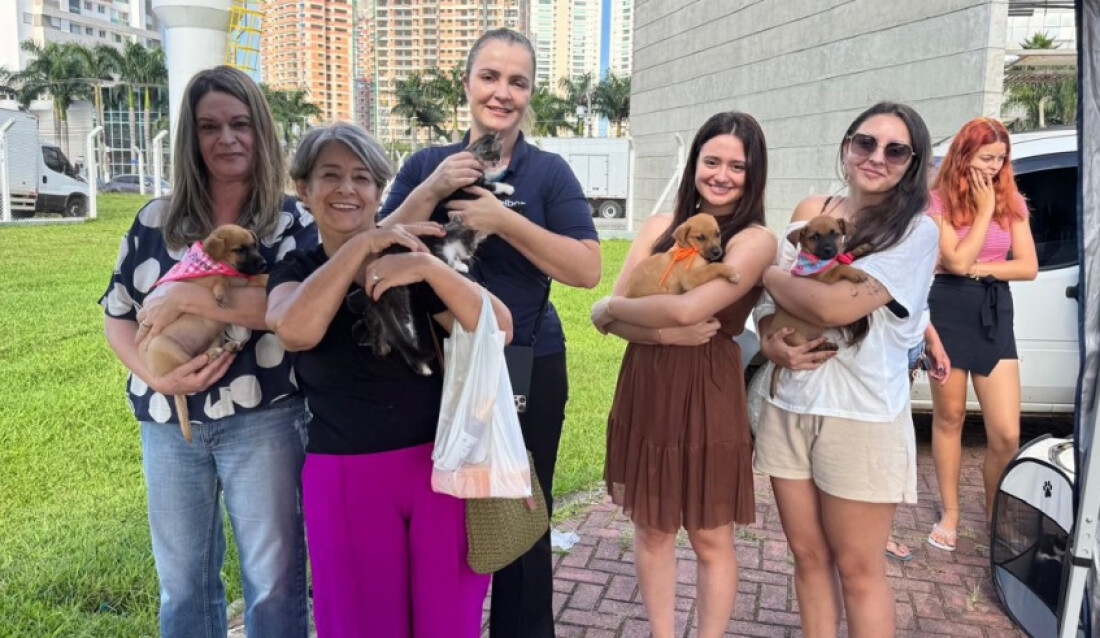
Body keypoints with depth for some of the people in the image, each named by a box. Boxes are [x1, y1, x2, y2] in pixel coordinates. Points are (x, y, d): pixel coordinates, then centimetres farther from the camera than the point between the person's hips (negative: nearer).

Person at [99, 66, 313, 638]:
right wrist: (155, 376, -11)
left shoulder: (292, 222, -3)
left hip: (263, 420, -3)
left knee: (273, 580, 7)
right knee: (181, 583, 17)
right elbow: (117, 317, 8)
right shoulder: (156, 221, 6)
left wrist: (184, 297, -21)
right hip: (168, 425, 4)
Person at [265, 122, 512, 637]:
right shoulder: (295, 272, 4)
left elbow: (499, 330, -12)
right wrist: (361, 244, -16)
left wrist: (430, 268, -24)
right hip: (345, 481, 1)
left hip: (441, 466, 0)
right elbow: (295, 331, -21)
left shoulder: (414, 260, 0)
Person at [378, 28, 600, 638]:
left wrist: (504, 220, -21)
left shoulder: (549, 171, -3)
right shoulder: (426, 164, 5)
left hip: (527, 370, -2)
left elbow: (587, 270, -12)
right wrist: (432, 190, -16)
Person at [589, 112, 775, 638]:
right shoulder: (660, 226, 6)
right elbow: (610, 317, -2)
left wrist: (612, 307, -9)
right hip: (645, 391, 5)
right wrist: (666, 333, -19)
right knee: (651, 527, 15)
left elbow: (688, 308, -23)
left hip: (708, 397, -4)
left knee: (710, 538, 11)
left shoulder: (756, 239, -8)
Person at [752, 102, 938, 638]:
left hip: (862, 417, -5)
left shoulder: (915, 230, -10)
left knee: (857, 568, 9)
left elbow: (838, 305, -22)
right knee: (808, 555, 15)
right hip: (788, 406, 5)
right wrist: (771, 342, -11)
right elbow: (769, 298, 10)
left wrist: (766, 273, -6)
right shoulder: (809, 214, 7)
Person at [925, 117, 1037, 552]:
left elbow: (1028, 267, 2)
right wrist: (984, 209, -12)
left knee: (1006, 434, -2)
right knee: (949, 417, 8)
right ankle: (950, 513, 22)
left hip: (996, 312, 3)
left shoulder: (1012, 202, 8)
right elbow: (956, 261, -16)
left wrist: (979, 268, -10)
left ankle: (995, 513, 21)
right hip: (949, 311, -3)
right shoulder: (938, 201, -4)